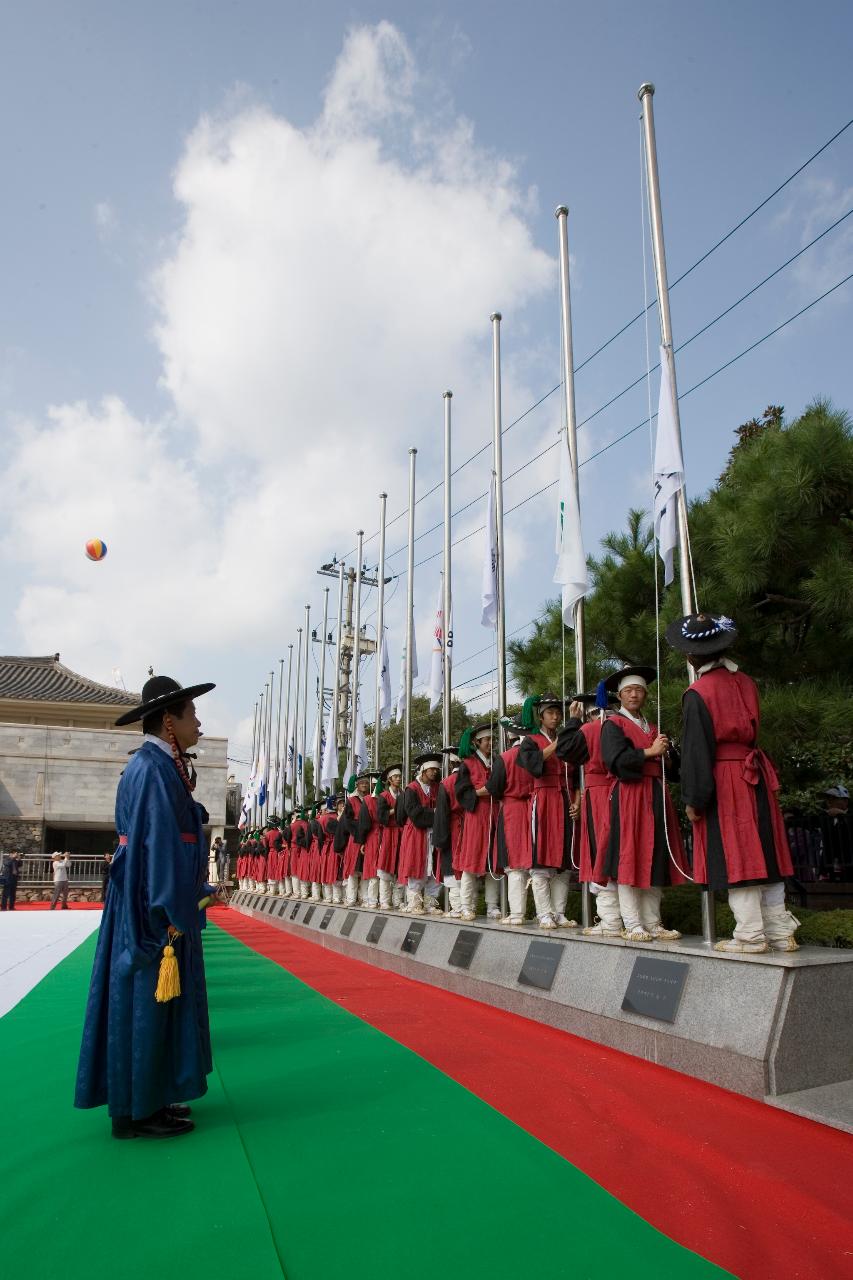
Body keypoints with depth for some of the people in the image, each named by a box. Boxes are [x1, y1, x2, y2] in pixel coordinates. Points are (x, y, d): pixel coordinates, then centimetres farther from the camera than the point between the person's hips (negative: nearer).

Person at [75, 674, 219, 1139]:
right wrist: (173, 917, -21)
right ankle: (135, 1112, 14)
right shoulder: (154, 769, -19)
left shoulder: (154, 765, 11)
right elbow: (161, 846, -23)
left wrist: (198, 890, 19)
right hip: (154, 913, -10)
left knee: (147, 1007, 16)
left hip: (149, 907, 10)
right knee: (145, 1006, 1)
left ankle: (143, 1100, 28)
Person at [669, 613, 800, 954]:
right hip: (755, 774, 6)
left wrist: (694, 799, -9)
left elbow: (696, 751, -14)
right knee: (763, 853, 12)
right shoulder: (745, 682, 5)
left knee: (734, 856, 1)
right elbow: (752, 729, 14)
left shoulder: (697, 694, -13)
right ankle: (780, 931, 18)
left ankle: (751, 935, 6)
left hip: (723, 781, -6)